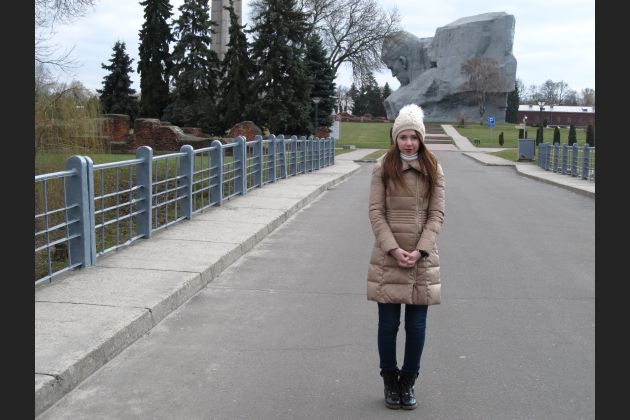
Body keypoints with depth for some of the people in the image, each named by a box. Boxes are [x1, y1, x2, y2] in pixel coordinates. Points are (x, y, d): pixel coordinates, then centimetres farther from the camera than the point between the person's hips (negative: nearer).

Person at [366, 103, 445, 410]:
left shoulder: (433, 170, 3)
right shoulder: (382, 169, -1)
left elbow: (436, 215, 0)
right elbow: (376, 212, -4)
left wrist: (419, 251, -11)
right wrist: (394, 249, -14)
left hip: (422, 259, 1)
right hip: (388, 258, -1)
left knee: (417, 325, 6)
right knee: (388, 324, 6)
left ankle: (408, 382, 23)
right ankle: (390, 382, 23)